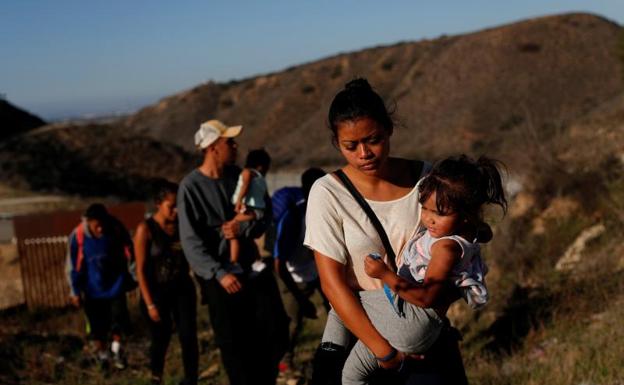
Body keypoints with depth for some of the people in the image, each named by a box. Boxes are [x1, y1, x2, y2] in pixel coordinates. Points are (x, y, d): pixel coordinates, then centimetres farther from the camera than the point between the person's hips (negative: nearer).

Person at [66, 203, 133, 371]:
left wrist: (132, 276, 5)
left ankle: (116, 348, 26)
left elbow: (128, 253, -3)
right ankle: (102, 353, 36)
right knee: (97, 324, 11)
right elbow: (73, 266, -9)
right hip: (93, 289, 0)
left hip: (115, 284, 0)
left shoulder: (116, 229, -19)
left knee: (119, 318, -1)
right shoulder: (77, 236, -21)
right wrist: (75, 292, -3)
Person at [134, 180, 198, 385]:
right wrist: (150, 304, -13)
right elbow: (141, 270, -11)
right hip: (157, 291, -3)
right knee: (161, 339, 10)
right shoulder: (146, 229, -12)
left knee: (189, 337, -5)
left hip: (182, 289, 3)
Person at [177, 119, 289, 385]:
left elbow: (265, 215, 7)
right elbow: (191, 242, -14)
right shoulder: (190, 187, -10)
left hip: (251, 266, 4)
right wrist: (219, 274, -23)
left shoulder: (241, 177, 3)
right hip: (216, 274, -4)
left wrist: (244, 228, -15)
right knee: (234, 343, 1)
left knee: (275, 329, 0)